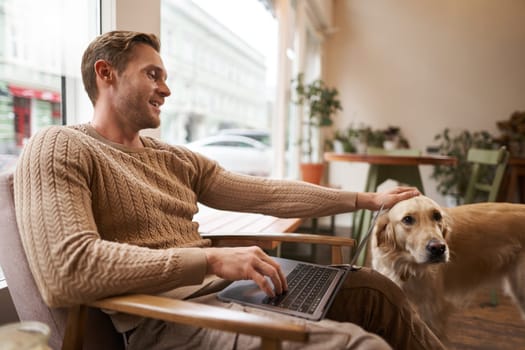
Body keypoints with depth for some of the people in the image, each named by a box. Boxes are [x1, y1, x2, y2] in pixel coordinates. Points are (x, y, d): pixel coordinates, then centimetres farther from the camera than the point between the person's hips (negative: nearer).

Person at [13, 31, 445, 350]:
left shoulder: (177, 159, 14)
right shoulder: (58, 148, -5)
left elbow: (266, 193, 12)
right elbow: (64, 270, -21)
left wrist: (367, 199, 13)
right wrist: (211, 259, -25)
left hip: (226, 288, 7)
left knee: (374, 288, 2)